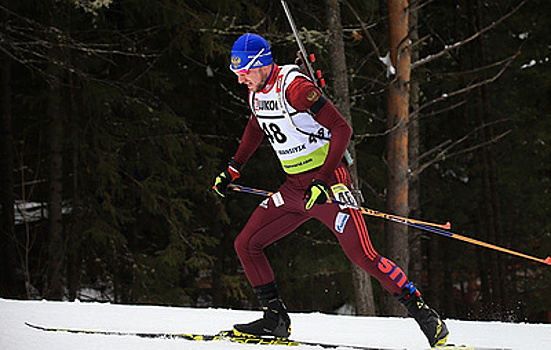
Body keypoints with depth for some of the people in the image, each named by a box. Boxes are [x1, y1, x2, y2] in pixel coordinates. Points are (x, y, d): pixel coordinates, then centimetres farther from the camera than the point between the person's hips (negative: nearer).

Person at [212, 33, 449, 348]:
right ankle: (276, 320, 9)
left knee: (363, 256, -16)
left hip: (329, 180, -8)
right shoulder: (256, 91, 5)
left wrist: (323, 182, -28)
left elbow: (342, 130, -22)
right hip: (294, 188, 8)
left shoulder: (295, 88, -20)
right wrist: (233, 169, 23)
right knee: (247, 245, 3)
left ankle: (422, 313, -7)